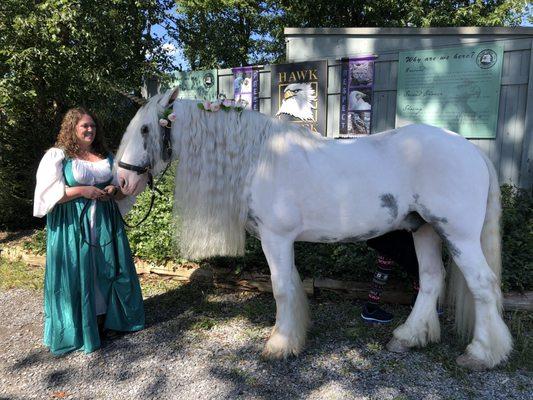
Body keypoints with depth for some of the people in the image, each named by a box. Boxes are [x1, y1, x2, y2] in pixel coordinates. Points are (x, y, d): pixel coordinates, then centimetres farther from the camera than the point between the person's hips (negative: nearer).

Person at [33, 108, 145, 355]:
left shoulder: (106, 156, 12)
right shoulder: (57, 156, -3)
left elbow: (122, 188, 18)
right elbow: (48, 193, -10)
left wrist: (114, 190, -5)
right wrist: (81, 190, -19)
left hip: (105, 223, 5)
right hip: (72, 226, -5)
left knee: (106, 271, 9)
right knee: (77, 275, 2)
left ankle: (104, 318, 26)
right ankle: (78, 329, 17)